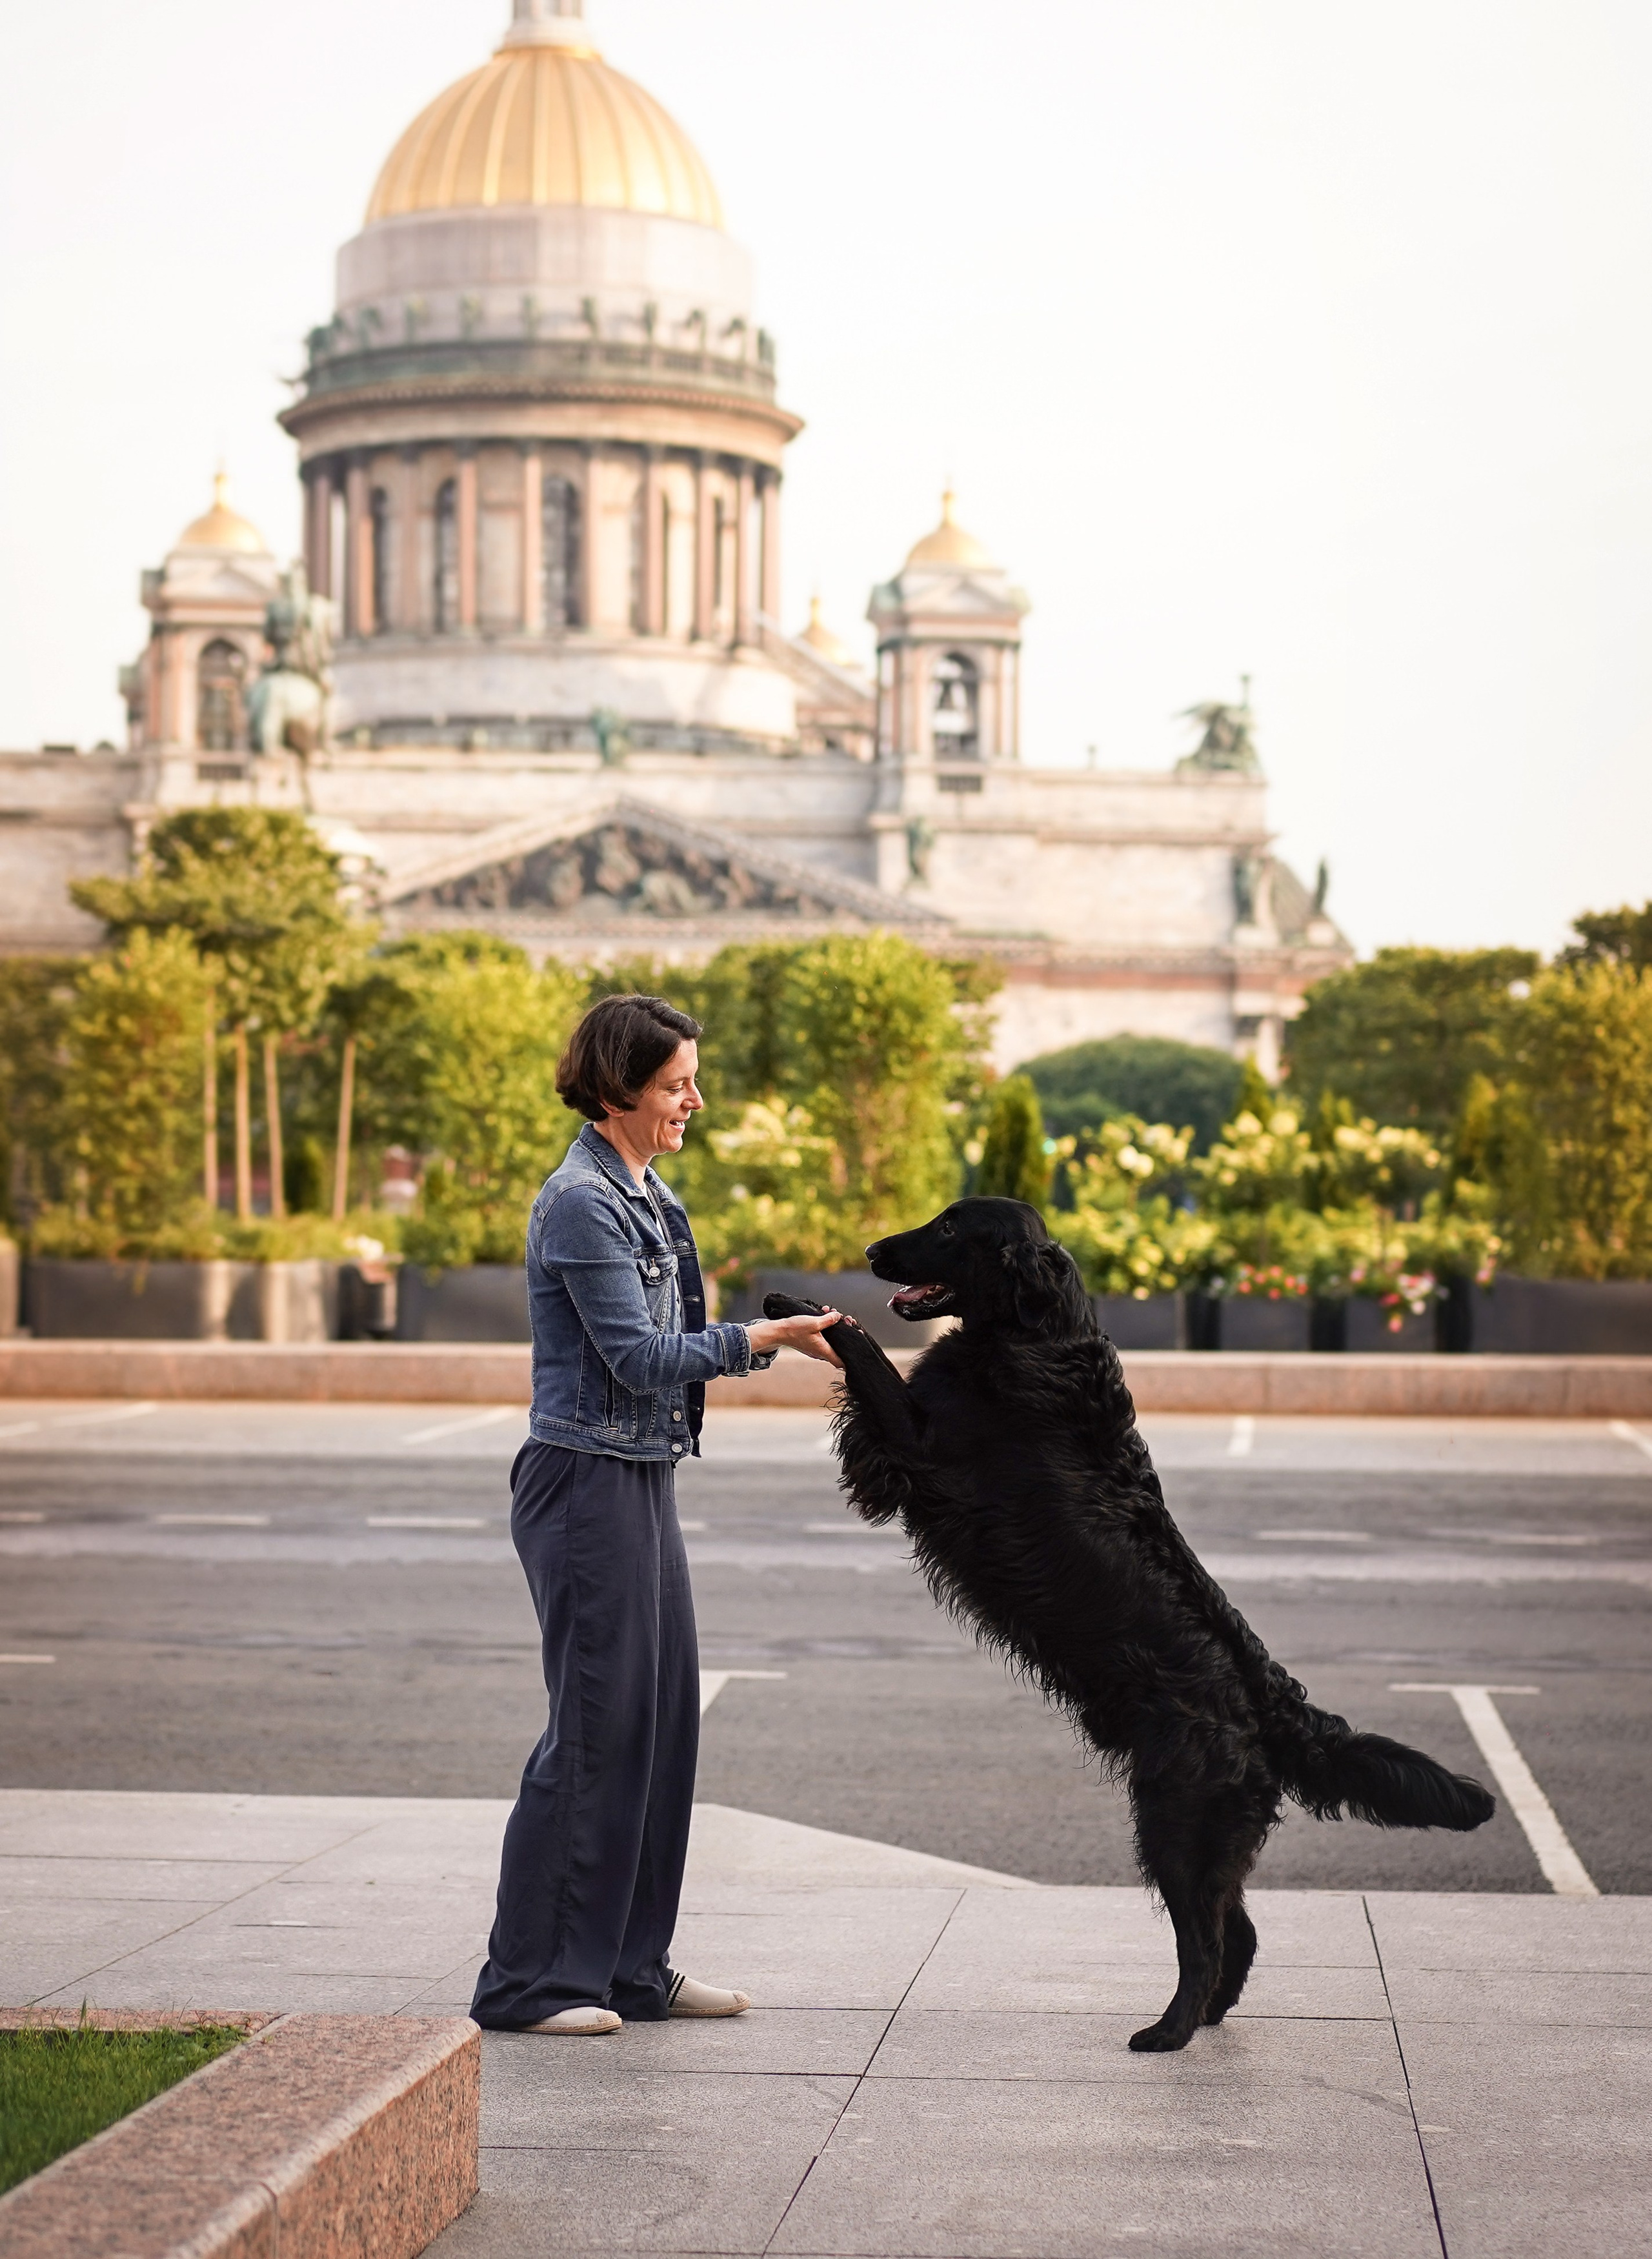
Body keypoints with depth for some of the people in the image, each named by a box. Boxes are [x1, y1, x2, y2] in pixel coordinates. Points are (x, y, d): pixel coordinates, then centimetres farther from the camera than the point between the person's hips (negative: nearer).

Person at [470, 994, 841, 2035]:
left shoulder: (649, 1196, 14)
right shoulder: (581, 1203, -15)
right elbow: (636, 1355, -19)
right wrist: (765, 1338, -18)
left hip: (645, 1479, 9)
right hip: (589, 1481, -9)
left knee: (665, 1719, 10)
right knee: (597, 1726, -5)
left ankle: (632, 1968, 18)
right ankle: (529, 1980, 3)